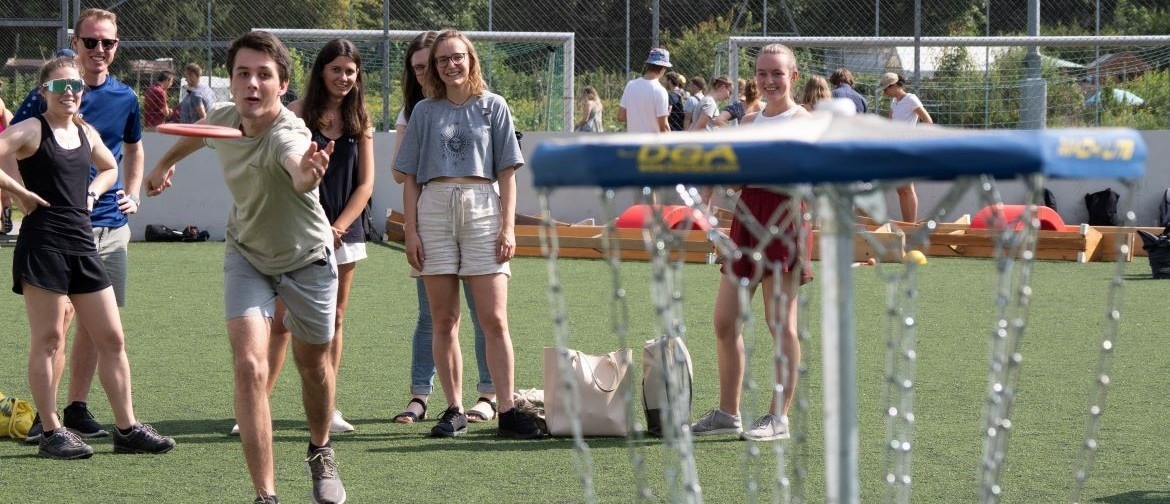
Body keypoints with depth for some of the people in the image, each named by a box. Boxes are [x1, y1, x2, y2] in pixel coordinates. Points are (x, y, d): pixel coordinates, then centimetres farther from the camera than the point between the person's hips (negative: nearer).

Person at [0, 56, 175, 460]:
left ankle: (127, 429, 13)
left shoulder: (86, 133, 14)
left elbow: (110, 167, 33)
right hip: (43, 243, -7)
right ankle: (51, 433, 5)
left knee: (112, 339, 6)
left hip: (83, 246, 7)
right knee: (48, 339, -2)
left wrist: (91, 191, 14)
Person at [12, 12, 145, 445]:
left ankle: (77, 408, 18)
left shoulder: (125, 99, 8)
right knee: (59, 314, -12)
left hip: (110, 226, 5)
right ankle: (44, 413, -8)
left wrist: (132, 195, 13)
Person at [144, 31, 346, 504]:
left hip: (306, 257, -3)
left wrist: (308, 173, -86)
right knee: (249, 365, -16)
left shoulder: (287, 134, -36)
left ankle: (321, 454, 46)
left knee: (313, 363, 16)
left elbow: (299, 169, -63)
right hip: (247, 256, 3)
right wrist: (167, 162, 28)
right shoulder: (222, 118, -18)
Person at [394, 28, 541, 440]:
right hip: (434, 209, 2)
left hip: (482, 209, -2)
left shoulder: (493, 106, 8)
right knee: (443, 321, 2)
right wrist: (410, 231, 2)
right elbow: (410, 177, 11)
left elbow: (507, 172, 6)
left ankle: (507, 411, -8)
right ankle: (454, 410, 7)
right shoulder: (425, 111, 11)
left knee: (494, 319, -7)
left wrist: (508, 227, -2)